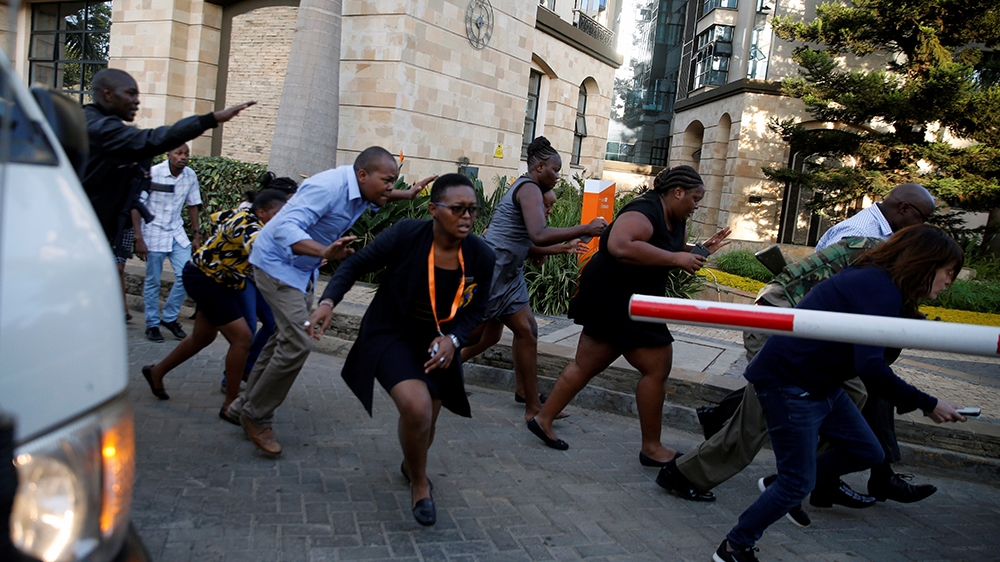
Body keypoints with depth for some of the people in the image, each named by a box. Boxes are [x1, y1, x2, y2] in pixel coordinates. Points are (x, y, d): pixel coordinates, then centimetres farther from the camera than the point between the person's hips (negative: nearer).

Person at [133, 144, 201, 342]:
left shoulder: (190, 176, -3)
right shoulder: (152, 173, -15)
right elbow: (137, 205, -12)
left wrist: (197, 233, 8)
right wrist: (139, 238, -15)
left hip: (177, 233, 4)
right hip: (154, 233, -4)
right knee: (153, 281, 3)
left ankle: (169, 318, 15)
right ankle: (152, 324, 17)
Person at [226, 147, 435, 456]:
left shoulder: (360, 188, -3)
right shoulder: (329, 187, -31)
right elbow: (285, 227, -41)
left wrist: (407, 194, 11)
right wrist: (324, 252, -56)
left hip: (303, 269, 10)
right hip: (278, 264, -10)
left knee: (285, 339, 16)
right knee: (297, 343, -17)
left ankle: (244, 407, 31)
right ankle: (256, 416, 1)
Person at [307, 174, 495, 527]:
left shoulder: (482, 257, -14)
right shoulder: (405, 235, -24)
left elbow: (475, 309, -1)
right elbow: (356, 265, -12)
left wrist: (453, 340, -18)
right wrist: (328, 301, -27)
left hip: (437, 345, 4)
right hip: (391, 335, -4)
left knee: (425, 423, 16)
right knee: (416, 407, -26)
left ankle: (411, 465, 54)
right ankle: (419, 484, 4)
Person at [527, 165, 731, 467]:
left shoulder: (676, 221, 13)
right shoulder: (644, 212, -19)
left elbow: (678, 253, 28)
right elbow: (620, 247, -37)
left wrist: (704, 249, 9)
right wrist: (674, 258, -30)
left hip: (619, 298, 11)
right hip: (615, 296, -11)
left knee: (586, 364, 14)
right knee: (657, 368, -4)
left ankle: (543, 419, 23)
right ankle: (652, 448, 8)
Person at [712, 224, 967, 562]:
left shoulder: (875, 281, 11)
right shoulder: (881, 290, -20)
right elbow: (870, 368, -28)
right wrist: (926, 404, -18)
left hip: (821, 384, 11)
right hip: (788, 381, -11)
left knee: (866, 453, 16)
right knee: (798, 483, -3)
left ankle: (785, 487, 29)